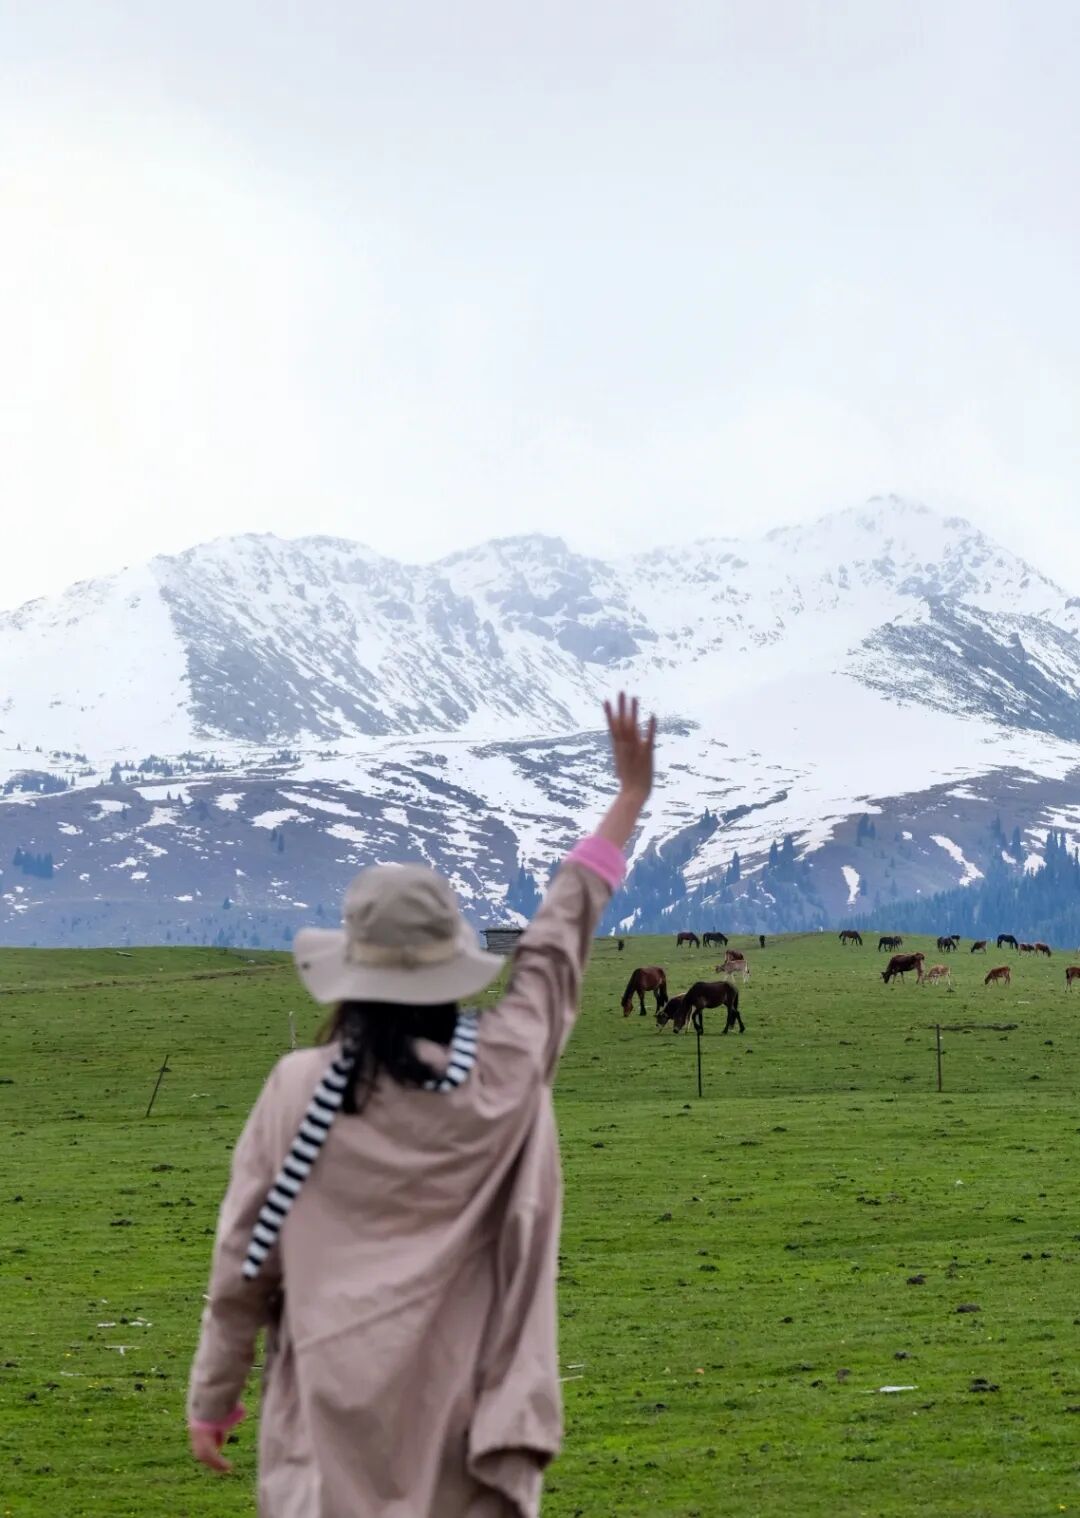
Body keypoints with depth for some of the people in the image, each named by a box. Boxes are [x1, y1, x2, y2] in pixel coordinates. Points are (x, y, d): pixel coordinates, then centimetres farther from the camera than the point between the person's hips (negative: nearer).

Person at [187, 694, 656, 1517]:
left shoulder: (300, 1088, -6)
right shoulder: (505, 1070, -5)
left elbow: (244, 1256, 0)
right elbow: (559, 939, 9)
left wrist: (213, 1393, 13)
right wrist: (631, 797, 21)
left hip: (335, 1414, 0)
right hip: (466, 1412, 1)